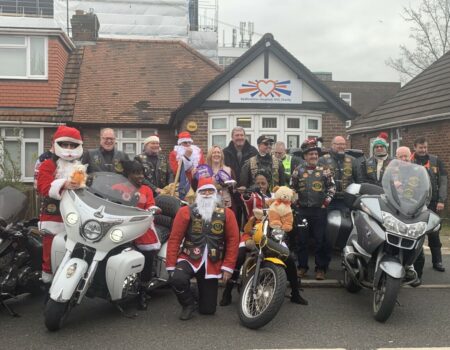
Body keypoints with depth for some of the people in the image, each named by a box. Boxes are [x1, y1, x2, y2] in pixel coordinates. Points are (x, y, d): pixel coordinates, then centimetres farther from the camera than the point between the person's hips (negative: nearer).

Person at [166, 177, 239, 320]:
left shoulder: (226, 213, 1)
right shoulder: (186, 211, -4)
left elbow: (233, 240, 2)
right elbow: (174, 239, -4)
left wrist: (228, 267, -4)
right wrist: (171, 266, -9)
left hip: (212, 264, 1)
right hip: (189, 258, -1)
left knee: (208, 309, 2)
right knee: (177, 279, -35)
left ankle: (202, 290, 39)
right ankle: (188, 304, -2)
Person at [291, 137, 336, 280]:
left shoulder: (324, 169, 2)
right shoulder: (298, 170, 5)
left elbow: (332, 186, 7)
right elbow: (292, 187, 14)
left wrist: (327, 200, -2)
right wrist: (295, 201, 7)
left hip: (319, 210, -1)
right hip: (302, 210, 1)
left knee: (320, 240, 1)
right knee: (302, 240, 7)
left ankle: (321, 268, 12)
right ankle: (302, 266, 19)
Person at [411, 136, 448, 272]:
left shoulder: (436, 161, 6)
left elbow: (443, 181, 2)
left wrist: (441, 200, -6)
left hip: (432, 202, 1)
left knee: (434, 233, 4)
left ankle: (437, 261, 11)